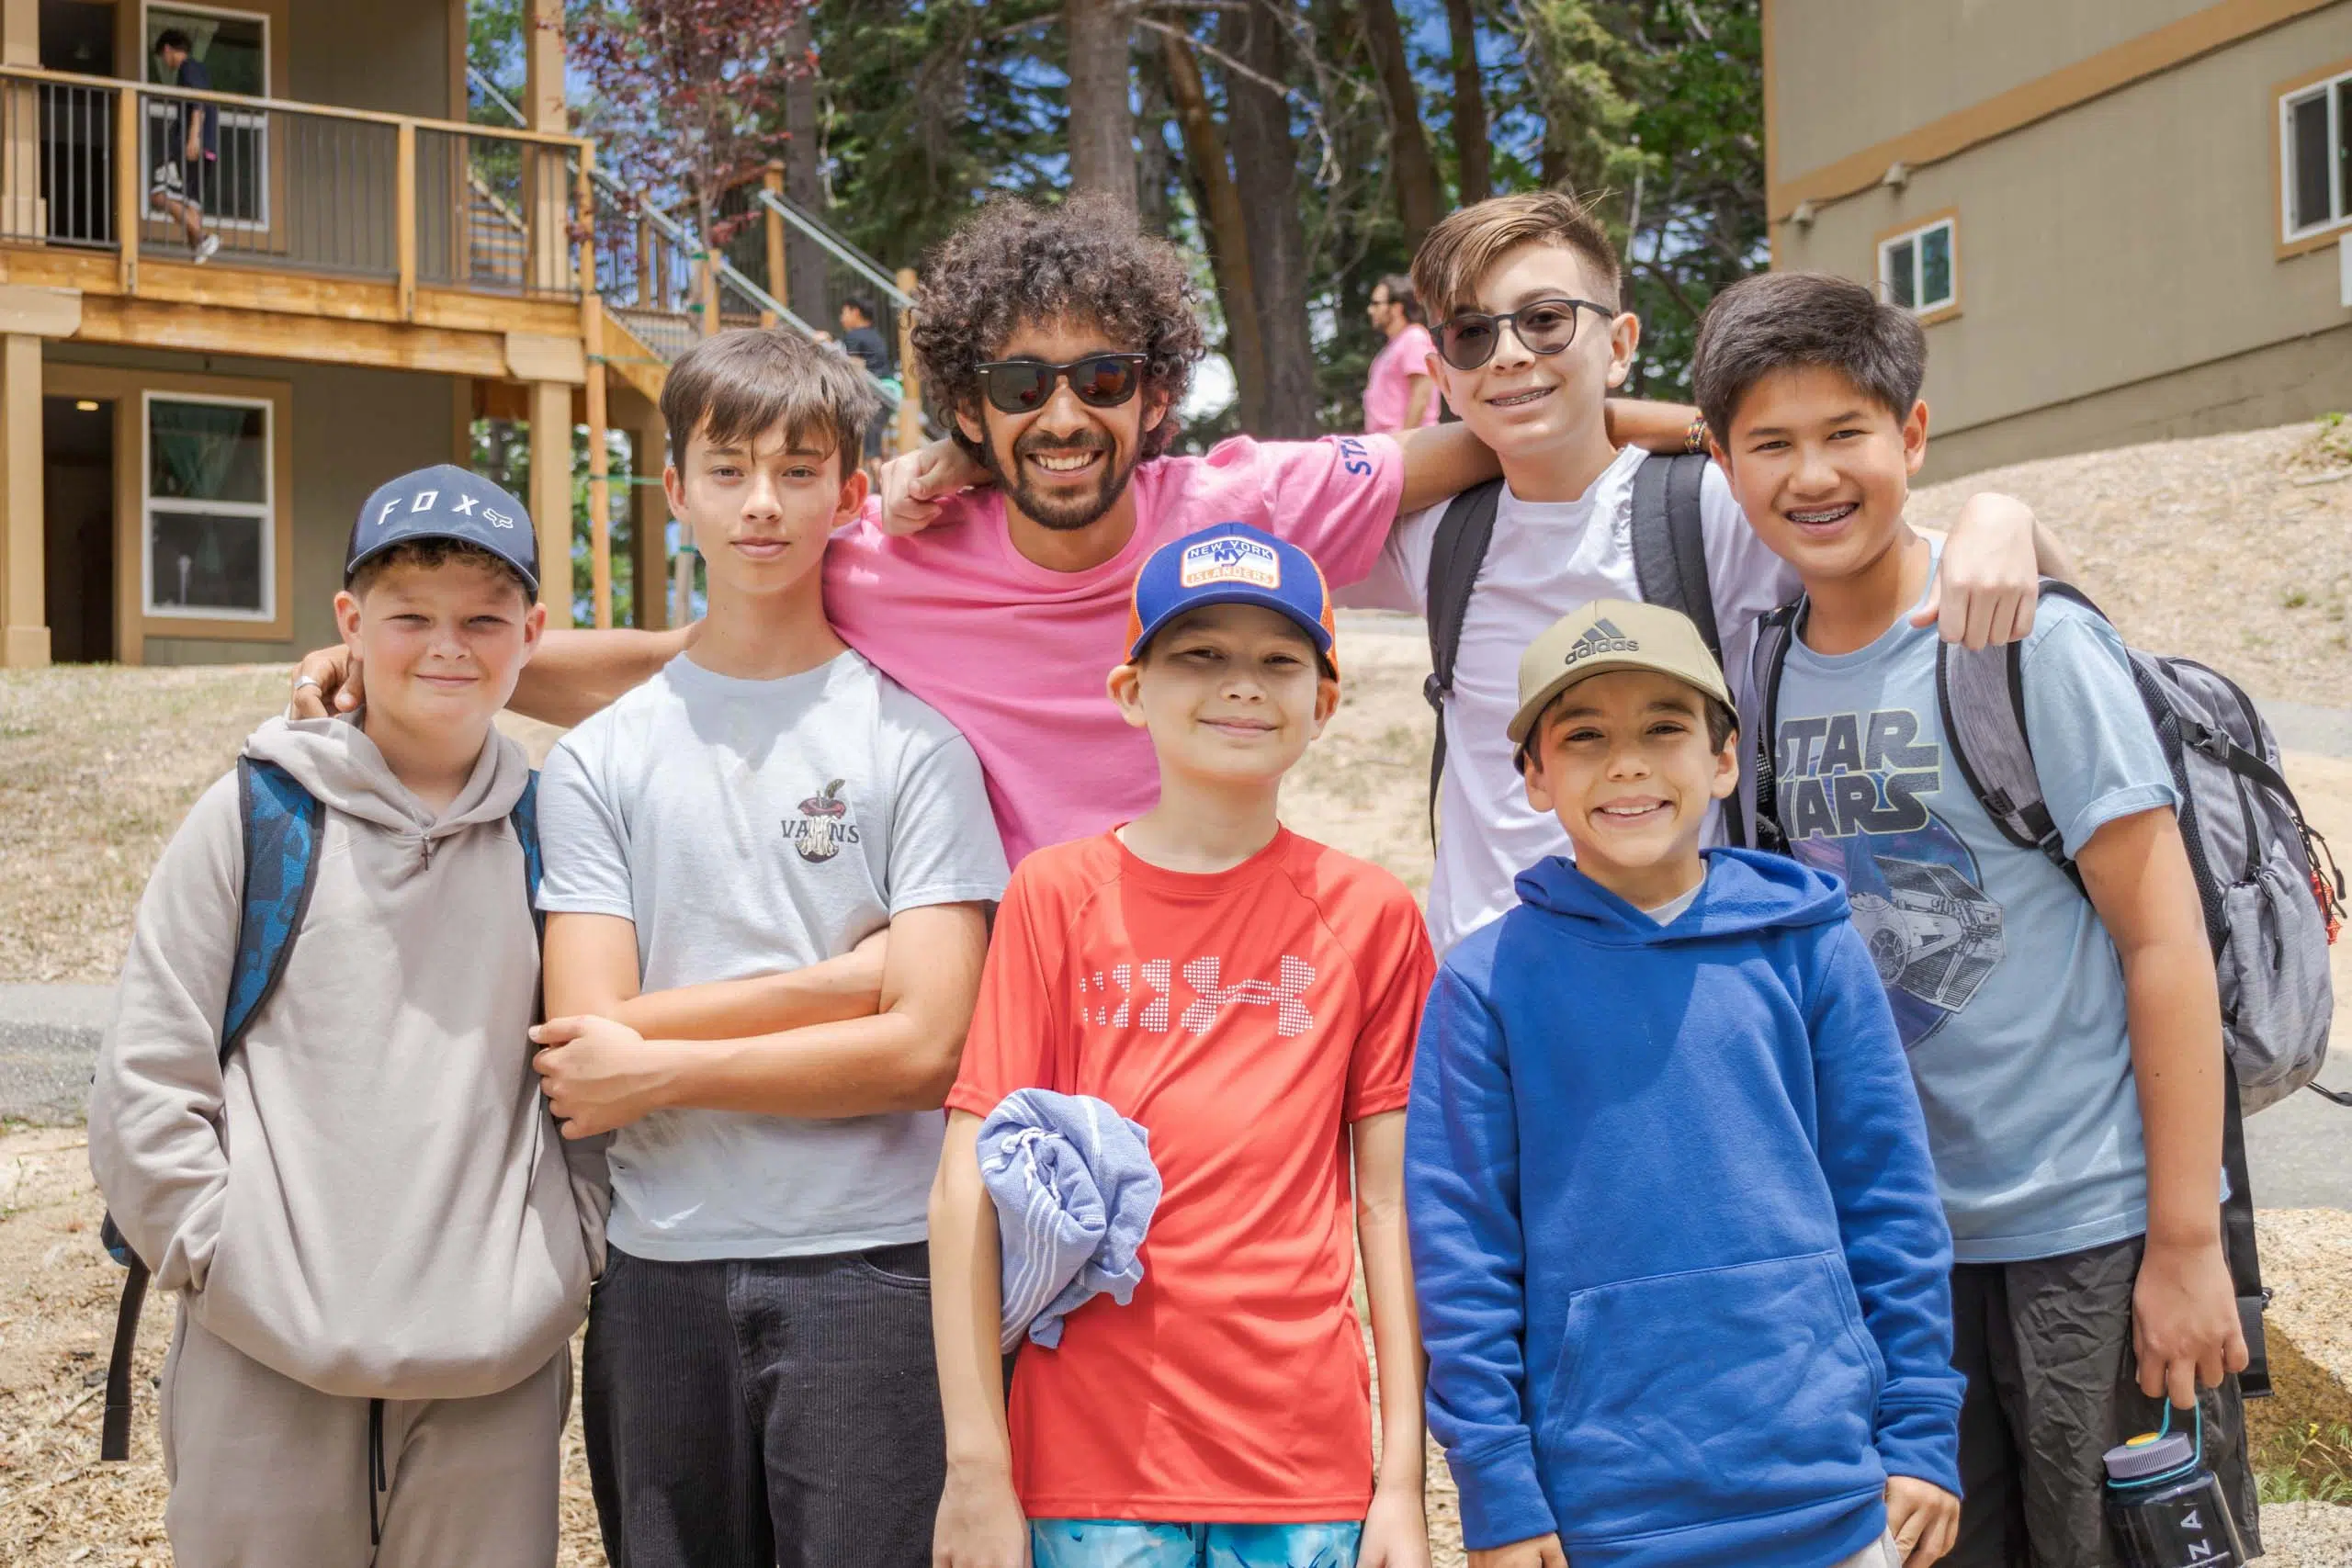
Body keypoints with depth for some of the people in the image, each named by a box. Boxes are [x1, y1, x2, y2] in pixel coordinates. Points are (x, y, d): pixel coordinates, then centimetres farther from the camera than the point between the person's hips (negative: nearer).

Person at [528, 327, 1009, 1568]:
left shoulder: (912, 741, -1)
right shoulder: (600, 758, 6)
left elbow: (926, 1048, -9)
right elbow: (586, 1039, -4)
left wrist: (662, 1068, -7)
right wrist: (841, 978, -9)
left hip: (867, 1267, -2)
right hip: (660, 1274, 3)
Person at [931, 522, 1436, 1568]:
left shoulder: (1368, 914, 2)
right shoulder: (1060, 893, -2)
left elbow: (1388, 1206, 2)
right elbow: (970, 1191, -5)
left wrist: (1403, 1481, 0)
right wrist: (976, 1471, -9)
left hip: (1308, 1472, 1)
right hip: (1093, 1462, -1)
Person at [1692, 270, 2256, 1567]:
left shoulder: (2030, 642, -13)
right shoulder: (1766, 670, 4)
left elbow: (2163, 936, -13)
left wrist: (2186, 1245, -15)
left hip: (2092, 1231, -5)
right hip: (1897, 1234, 5)